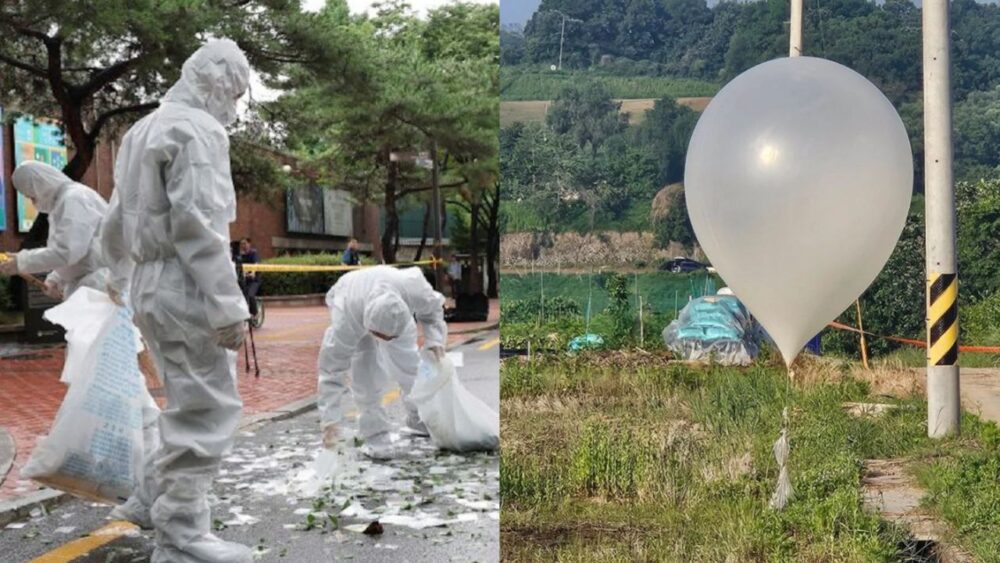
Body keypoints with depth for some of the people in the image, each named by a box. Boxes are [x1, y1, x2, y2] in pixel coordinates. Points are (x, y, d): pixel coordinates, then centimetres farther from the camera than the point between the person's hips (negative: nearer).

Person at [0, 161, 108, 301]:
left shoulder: (74, 199, -13)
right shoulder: (62, 200, 19)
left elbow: (67, 251, -21)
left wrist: (22, 262, -12)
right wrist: (55, 279, 8)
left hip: (100, 284, -10)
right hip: (85, 284, 10)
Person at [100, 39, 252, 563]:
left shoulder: (142, 130, 18)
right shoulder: (197, 128, -12)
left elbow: (115, 220, 24)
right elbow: (197, 225, -21)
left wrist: (120, 276, 35)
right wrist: (229, 304, -21)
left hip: (149, 286, 10)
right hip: (186, 289, -10)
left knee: (192, 402, 21)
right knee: (206, 409, -2)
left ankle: (154, 500, 30)